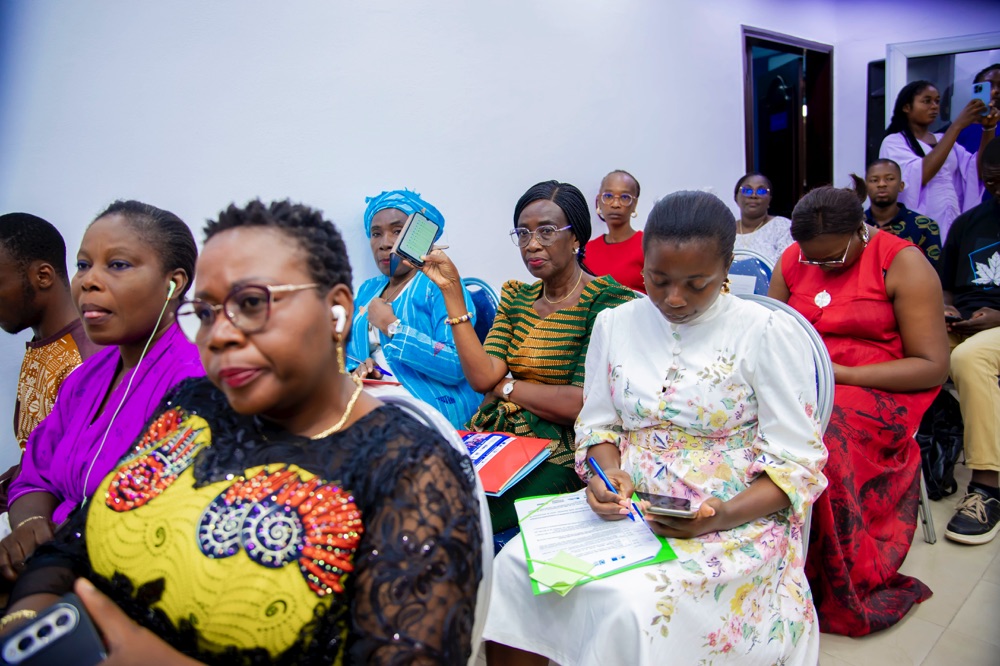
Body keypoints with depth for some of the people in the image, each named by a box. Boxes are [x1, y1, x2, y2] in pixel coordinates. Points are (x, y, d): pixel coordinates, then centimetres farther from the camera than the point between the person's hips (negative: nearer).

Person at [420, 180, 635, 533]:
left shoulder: (609, 301, -7)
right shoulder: (516, 296, 12)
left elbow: (582, 404, -16)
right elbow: (482, 377, -2)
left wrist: (504, 386, -3)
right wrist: (451, 289, -1)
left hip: (560, 451, -5)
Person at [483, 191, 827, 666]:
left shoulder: (768, 333, -6)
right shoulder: (616, 324, 6)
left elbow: (796, 462, -6)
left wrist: (722, 517, -22)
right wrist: (607, 472, -10)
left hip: (736, 520, -3)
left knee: (631, 602, -33)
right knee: (514, 568, -21)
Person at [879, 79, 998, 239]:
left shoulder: (943, 139, 16)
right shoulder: (894, 142, -2)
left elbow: (977, 171, 6)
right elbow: (920, 175, -20)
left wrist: (988, 130, -6)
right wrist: (957, 126, -19)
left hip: (951, 221, 5)